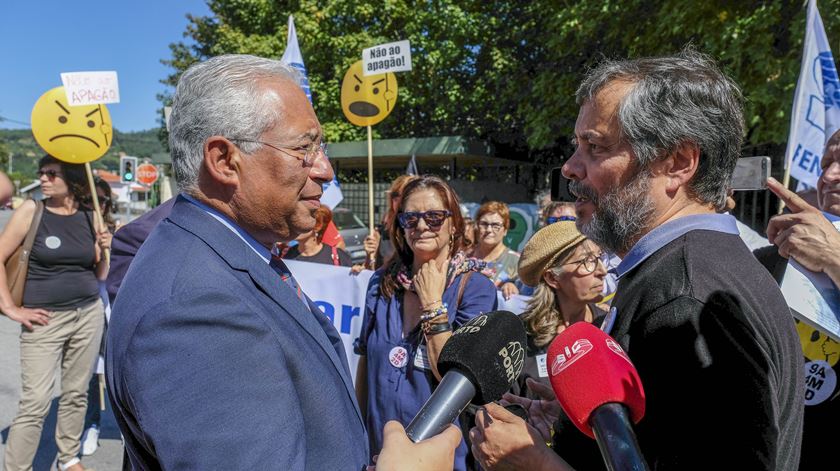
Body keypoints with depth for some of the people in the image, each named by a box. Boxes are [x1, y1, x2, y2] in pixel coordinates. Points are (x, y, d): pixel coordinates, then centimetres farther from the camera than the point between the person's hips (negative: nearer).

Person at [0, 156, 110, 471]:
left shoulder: (89, 218, 5)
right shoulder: (31, 211, -4)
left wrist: (103, 250, -6)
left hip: (89, 315, 3)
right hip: (44, 319, -3)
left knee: (76, 394, 13)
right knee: (35, 403, -4)